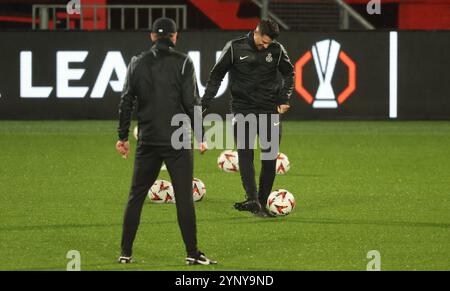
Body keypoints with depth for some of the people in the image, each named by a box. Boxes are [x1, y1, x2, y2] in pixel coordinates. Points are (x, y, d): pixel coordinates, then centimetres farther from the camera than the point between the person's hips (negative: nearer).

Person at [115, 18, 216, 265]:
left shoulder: (137, 63, 5)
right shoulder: (182, 63, -5)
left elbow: (126, 102, 6)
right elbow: (192, 102, -8)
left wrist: (123, 136, 13)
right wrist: (200, 137, -1)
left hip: (148, 140, 3)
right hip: (177, 140, -3)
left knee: (136, 196, 11)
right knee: (184, 196, -1)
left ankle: (126, 253, 11)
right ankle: (192, 254, -1)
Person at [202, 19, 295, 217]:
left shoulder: (277, 50, -1)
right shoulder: (235, 48, -6)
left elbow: (288, 73, 16)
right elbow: (217, 75, 2)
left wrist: (284, 99, 6)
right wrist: (204, 103, -2)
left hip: (269, 109, 2)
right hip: (243, 109, -2)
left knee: (270, 157, 1)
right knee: (245, 153, -14)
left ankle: (262, 203, 9)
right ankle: (253, 200, -23)